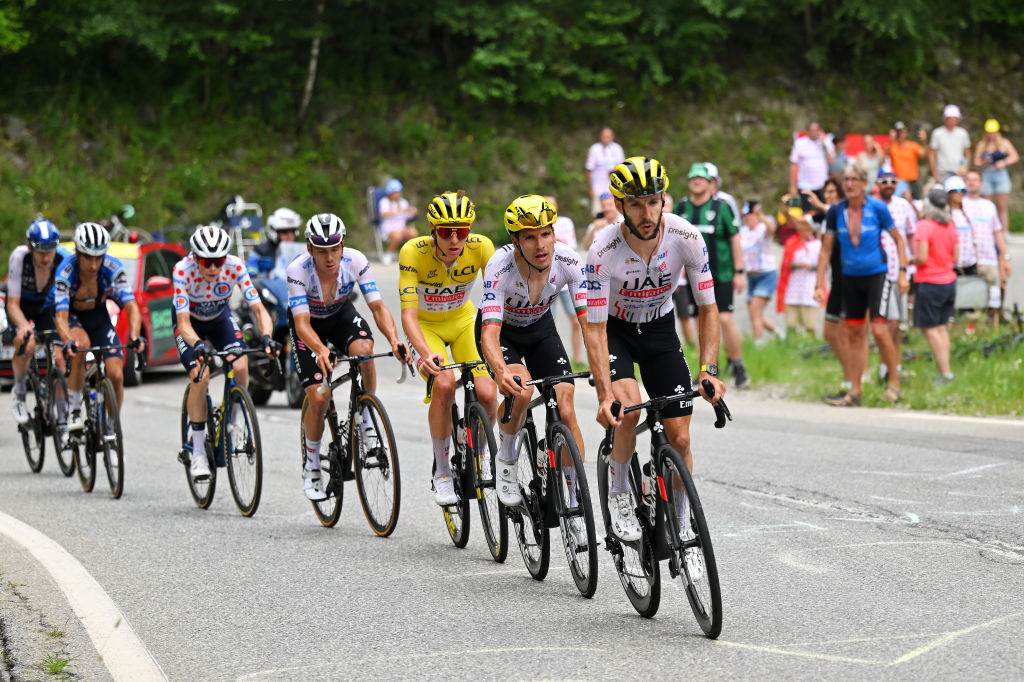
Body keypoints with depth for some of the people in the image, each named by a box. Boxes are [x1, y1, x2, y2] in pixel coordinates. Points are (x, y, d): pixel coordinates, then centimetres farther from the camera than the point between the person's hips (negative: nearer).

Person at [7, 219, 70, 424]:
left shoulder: (64, 259, -31)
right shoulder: (19, 257, -34)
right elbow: (13, 304, -32)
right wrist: (24, 327, -52)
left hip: (47, 305, 1)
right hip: (21, 305, -1)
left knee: (58, 356, -16)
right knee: (26, 345, -28)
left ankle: (62, 413, -4)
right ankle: (19, 394, -3)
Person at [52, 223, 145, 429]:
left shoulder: (113, 268, -26)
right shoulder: (66, 271, -30)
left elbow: (131, 306, -30)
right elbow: (61, 315, -36)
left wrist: (134, 336, -48)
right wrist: (69, 341, -56)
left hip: (98, 317, 2)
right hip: (71, 315, -2)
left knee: (116, 376, -14)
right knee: (82, 343, -37)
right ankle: (73, 411, -25)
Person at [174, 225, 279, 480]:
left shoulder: (235, 267, -29)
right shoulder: (183, 270, -33)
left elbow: (259, 309, -29)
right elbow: (183, 322, -36)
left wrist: (267, 337, -48)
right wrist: (197, 345, -56)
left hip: (220, 319, 2)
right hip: (190, 323, -2)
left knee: (241, 367, -25)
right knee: (200, 376, -25)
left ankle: (236, 414, 7)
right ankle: (198, 452, -14)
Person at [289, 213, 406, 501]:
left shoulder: (356, 261, -28)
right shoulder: (298, 270, -33)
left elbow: (378, 307, -27)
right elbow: (302, 323, -38)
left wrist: (394, 340, -45)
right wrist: (321, 351, -57)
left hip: (341, 315, 2)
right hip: (310, 324, -2)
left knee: (362, 349, -34)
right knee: (319, 398, -15)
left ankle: (367, 420, -13)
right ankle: (311, 465, 8)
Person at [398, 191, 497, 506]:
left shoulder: (481, 247, -23)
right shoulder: (413, 252, -29)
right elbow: (408, 314, -33)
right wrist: (426, 354, -50)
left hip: (464, 321, 2)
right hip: (425, 326, -2)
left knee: (487, 393, -19)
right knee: (444, 385, -31)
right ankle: (442, 473, -12)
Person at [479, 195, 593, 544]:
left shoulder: (568, 261, -28)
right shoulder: (500, 266, -36)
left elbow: (589, 321, -30)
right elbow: (490, 333, -44)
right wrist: (502, 371, -64)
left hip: (540, 328, 3)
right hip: (503, 330, -3)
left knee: (566, 411, -11)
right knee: (521, 390, -32)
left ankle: (576, 509, -1)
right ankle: (506, 460, -3)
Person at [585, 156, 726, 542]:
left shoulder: (686, 238, -25)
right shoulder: (603, 251, -31)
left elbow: (707, 309, -15)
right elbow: (596, 329, -29)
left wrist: (709, 371, -27)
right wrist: (604, 396, -39)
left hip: (659, 329, 2)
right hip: (615, 329, -2)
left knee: (679, 437, -5)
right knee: (629, 407, -30)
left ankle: (682, 526, 14)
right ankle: (618, 496, -6)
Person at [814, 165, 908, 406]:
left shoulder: (877, 208, -9)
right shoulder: (836, 211, -2)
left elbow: (898, 239, 2)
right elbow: (826, 249, 5)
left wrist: (902, 272, -4)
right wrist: (819, 284, 1)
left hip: (876, 275, -4)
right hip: (850, 278, 4)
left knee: (879, 330, -14)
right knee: (854, 334, 7)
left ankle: (894, 382, 3)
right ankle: (854, 391, 13)